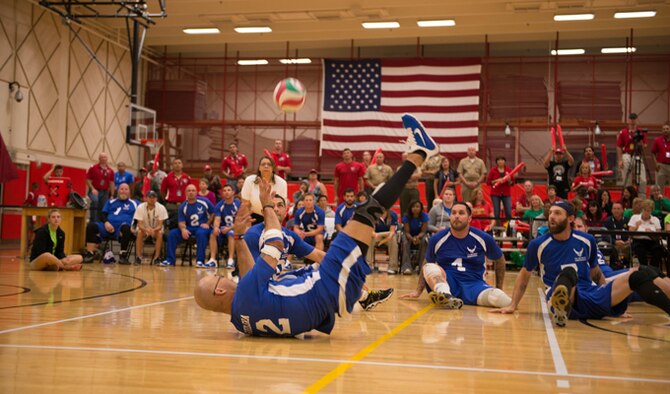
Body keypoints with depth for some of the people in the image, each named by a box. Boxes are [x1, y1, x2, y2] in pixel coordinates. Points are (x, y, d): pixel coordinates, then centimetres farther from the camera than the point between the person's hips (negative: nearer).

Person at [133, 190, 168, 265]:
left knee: (160, 233, -32)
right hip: (144, 228, 0)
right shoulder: (140, 207, -20)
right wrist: (146, 229, -44)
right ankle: (138, 257, -26)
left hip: (156, 229, 0)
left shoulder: (161, 208, -19)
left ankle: (156, 257, -25)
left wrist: (154, 230, -42)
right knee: (139, 232, -33)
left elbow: (160, 225, -20)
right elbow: (140, 224, -22)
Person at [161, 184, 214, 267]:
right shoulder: (182, 207, 2)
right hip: (189, 228, 3)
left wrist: (207, 224, -7)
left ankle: (200, 261, -35)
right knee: (172, 233, -17)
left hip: (202, 227, -3)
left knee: (201, 233, -39)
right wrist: (183, 229, -26)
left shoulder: (204, 202, -3)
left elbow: (213, 213, 6)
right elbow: (181, 222, -4)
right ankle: (170, 260, -11)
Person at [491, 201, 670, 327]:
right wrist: (512, 305, 6)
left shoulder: (587, 241, 10)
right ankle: (560, 309, -62)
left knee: (642, 275, -17)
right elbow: (524, 276, 14)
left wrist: (612, 298, 24)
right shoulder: (538, 244, 4)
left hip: (594, 298, 3)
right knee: (568, 273, -39)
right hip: (567, 298, -3)